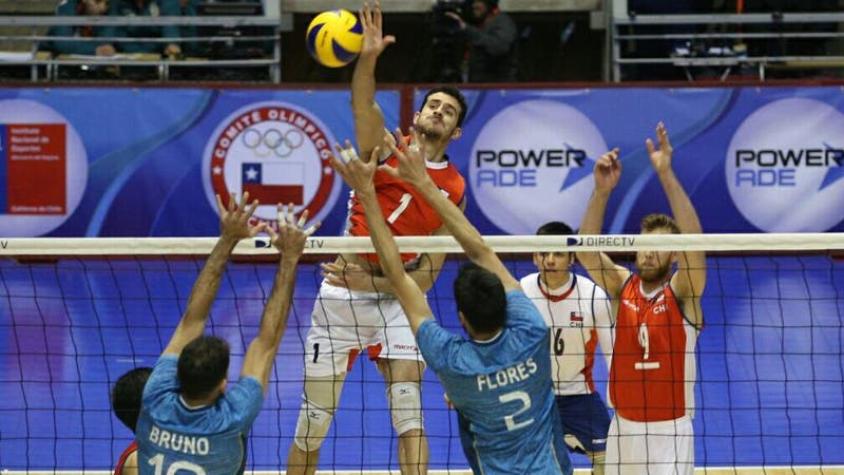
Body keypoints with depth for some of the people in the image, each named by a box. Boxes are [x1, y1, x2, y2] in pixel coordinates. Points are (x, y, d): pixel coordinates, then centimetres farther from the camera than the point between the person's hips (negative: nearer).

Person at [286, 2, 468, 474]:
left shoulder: (454, 188, 3)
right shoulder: (387, 147, 0)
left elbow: (429, 272, 0)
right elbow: (364, 106, -23)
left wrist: (374, 282, -16)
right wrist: (368, 57, -43)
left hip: (395, 298, 1)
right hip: (340, 294, -1)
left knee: (410, 411, -13)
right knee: (314, 421, 4)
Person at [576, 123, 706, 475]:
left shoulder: (681, 292, -6)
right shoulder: (623, 286, 4)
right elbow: (586, 250, -8)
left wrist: (666, 175, -30)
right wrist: (602, 190, -21)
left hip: (670, 430, -4)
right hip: (623, 427, 4)